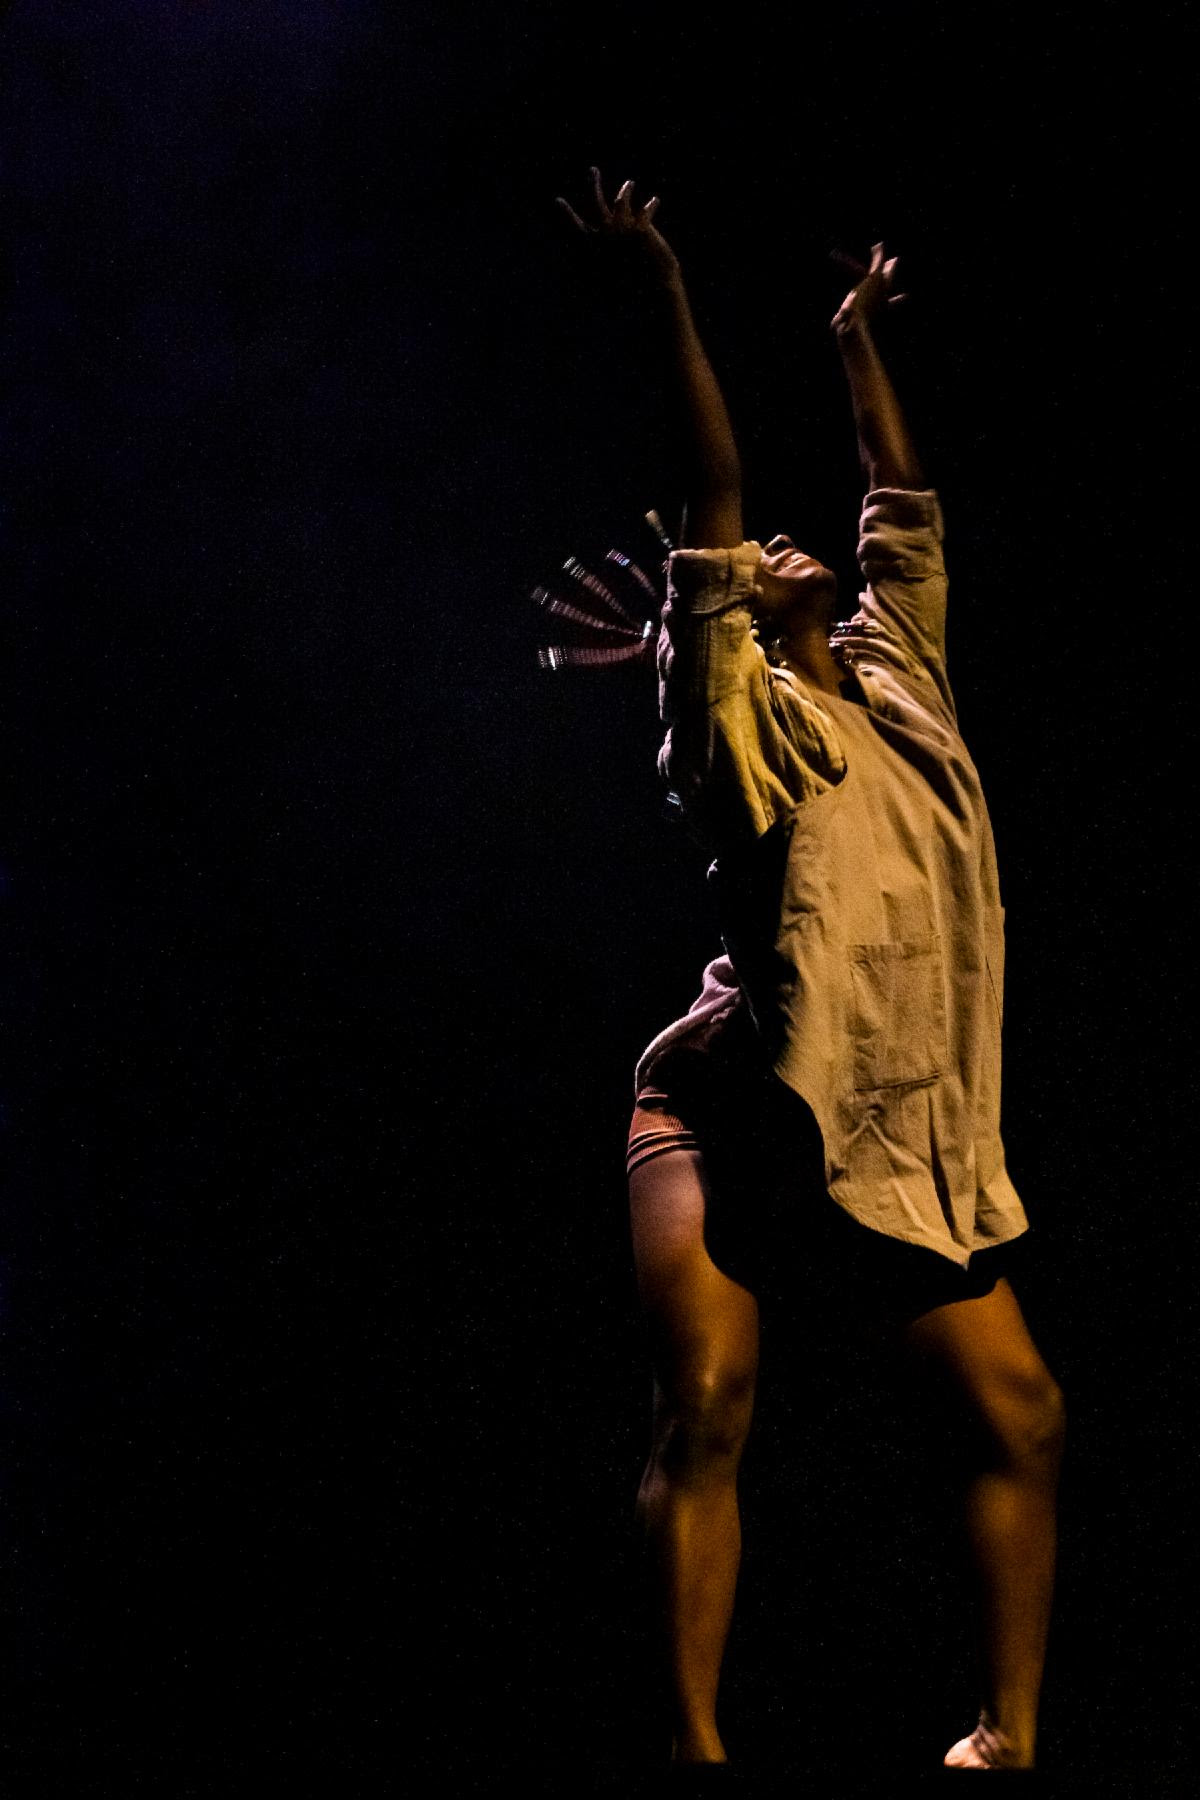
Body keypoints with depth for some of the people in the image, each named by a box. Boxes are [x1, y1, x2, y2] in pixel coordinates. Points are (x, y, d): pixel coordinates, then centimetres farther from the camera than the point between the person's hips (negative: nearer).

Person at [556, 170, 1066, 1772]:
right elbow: (711, 497, -6)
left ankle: (1012, 1732, 13)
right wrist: (666, 302, -8)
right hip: (730, 1101, -6)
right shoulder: (739, 713, 2)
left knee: (1022, 1418, 2)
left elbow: (906, 508, 27)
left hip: (905, 1131, 6)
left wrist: (860, 342, 36)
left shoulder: (895, 683, 17)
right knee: (708, 1404, -18)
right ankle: (694, 1737, -13)